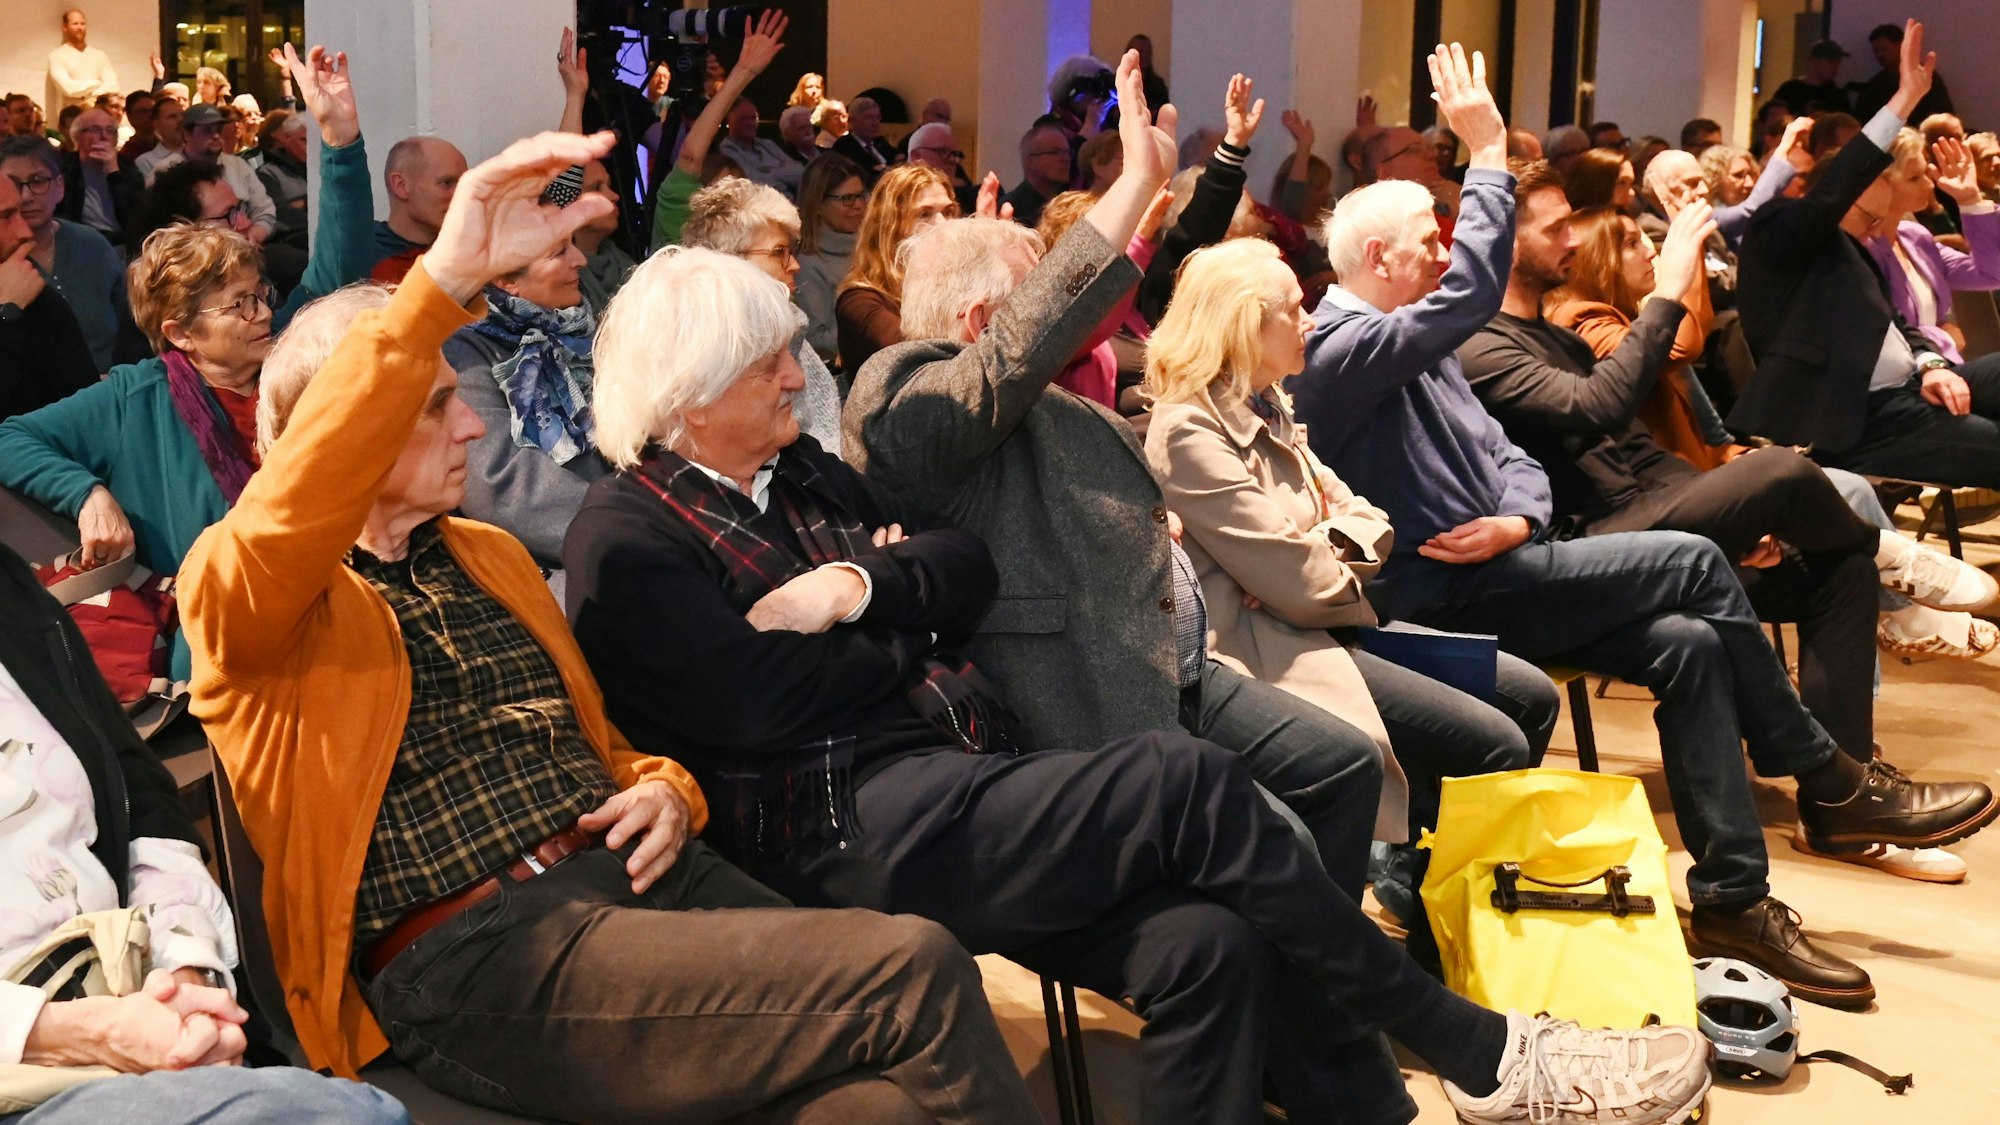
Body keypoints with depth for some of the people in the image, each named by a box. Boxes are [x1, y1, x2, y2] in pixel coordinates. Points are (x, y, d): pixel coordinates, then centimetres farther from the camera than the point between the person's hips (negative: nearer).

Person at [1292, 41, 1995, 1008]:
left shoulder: (1417, 348, 20)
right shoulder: (1339, 348, -12)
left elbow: (1504, 454, 15)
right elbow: (1473, 295, -28)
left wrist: (1520, 521, -7)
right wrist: (1489, 161, -20)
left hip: (1492, 572, 9)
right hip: (1445, 596, -9)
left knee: (1690, 645, -12)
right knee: (1694, 564, -14)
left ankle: (1732, 901, -10)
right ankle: (1827, 782, 1)